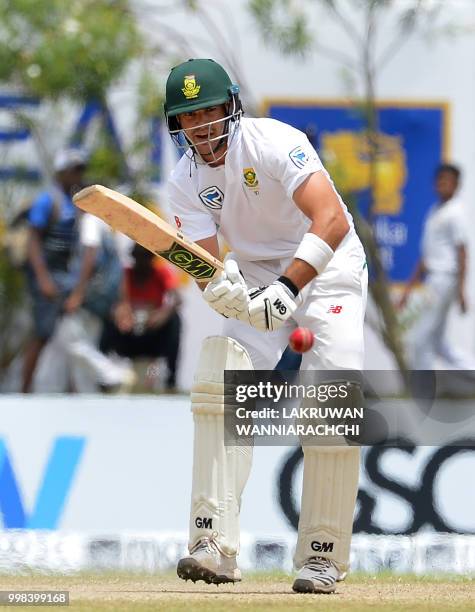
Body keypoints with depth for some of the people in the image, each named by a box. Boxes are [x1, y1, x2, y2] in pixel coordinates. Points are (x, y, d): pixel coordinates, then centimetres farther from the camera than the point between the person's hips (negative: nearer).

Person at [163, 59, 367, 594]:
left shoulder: (273, 143, -24)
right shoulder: (186, 181, -6)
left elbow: (331, 221, -34)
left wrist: (287, 287, -45)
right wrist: (218, 285, -39)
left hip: (326, 268, -5)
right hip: (255, 273, 5)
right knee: (219, 385, -16)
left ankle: (322, 555, -8)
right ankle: (215, 546, -19)